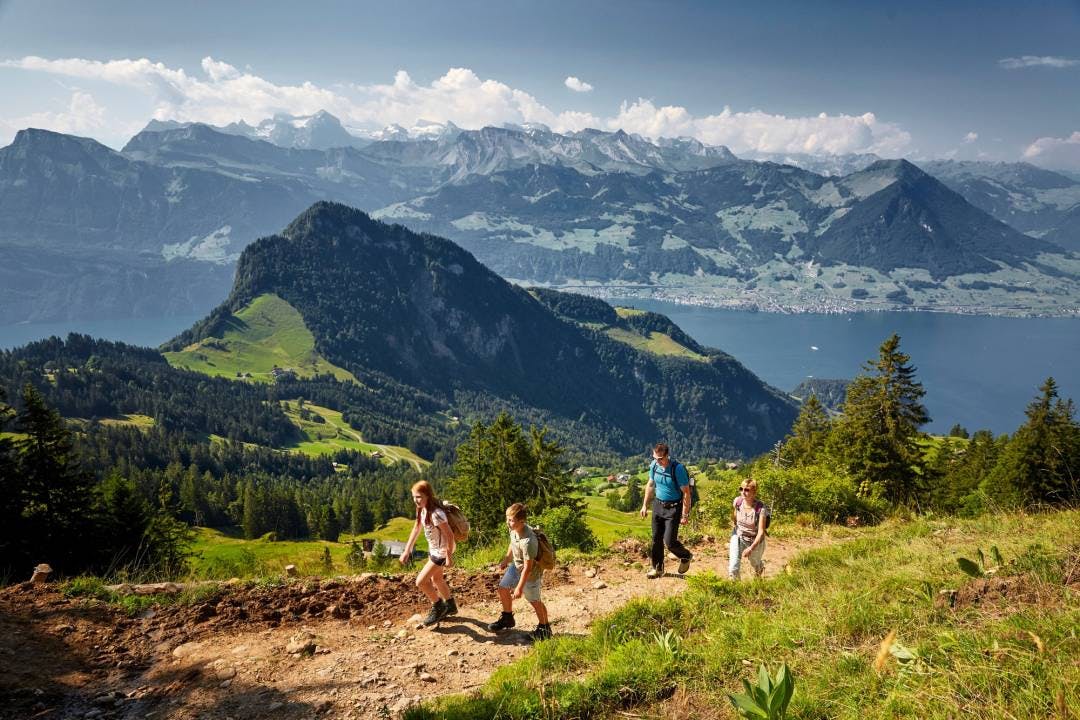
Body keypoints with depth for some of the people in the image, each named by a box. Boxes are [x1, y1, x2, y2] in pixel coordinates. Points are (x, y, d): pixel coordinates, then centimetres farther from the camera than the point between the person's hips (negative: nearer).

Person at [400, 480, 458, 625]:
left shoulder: (436, 514, -33)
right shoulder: (422, 509, -4)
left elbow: (449, 535, -28)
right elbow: (416, 529, 7)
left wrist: (449, 557, -20)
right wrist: (407, 551, 9)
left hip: (442, 551, -9)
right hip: (433, 548, 9)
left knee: (421, 581, -6)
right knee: (436, 578, 25)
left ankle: (438, 607, 17)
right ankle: (450, 606, 46)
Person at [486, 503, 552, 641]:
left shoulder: (528, 541, -39)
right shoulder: (513, 529, -15)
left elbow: (527, 567, -31)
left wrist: (519, 588, -24)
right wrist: (506, 558, 21)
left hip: (530, 573, -8)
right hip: (516, 565, 8)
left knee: (534, 601, 7)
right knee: (503, 588, 16)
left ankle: (544, 627, 30)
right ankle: (507, 618, 38)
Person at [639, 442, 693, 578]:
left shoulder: (678, 469, -22)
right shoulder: (654, 465, -5)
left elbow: (686, 492, -17)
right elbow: (650, 485, 12)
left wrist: (685, 515, -17)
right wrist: (645, 505, 13)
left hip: (673, 508, -6)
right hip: (658, 505, 6)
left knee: (669, 541, -6)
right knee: (656, 539, 10)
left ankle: (686, 557, 24)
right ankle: (657, 568, 27)